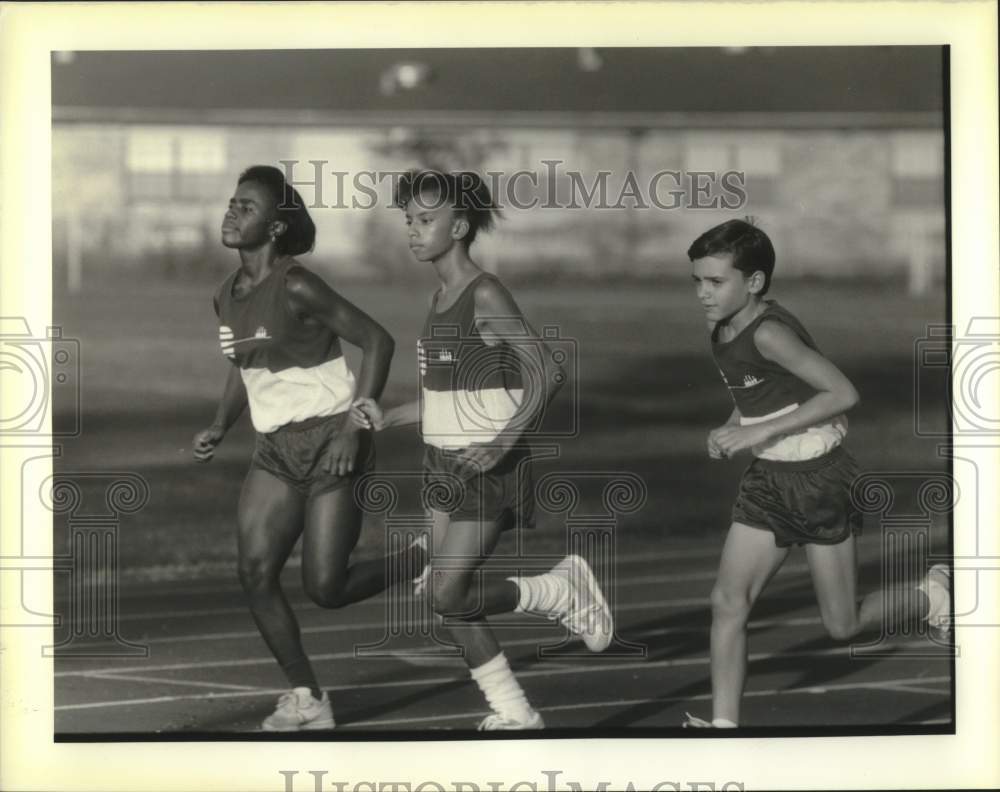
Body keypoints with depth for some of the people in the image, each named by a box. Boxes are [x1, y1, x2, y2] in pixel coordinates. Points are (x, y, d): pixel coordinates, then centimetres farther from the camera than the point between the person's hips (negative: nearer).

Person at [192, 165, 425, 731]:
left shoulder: (296, 287, -17)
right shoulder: (228, 296, 7)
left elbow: (377, 341, -15)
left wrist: (353, 428, -20)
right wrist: (220, 429, 7)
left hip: (331, 444, -7)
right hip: (277, 450, 7)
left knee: (326, 589, -9)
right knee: (255, 573, -8)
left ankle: (424, 560, 18)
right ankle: (307, 700, 3)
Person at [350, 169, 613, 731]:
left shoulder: (486, 295, -14)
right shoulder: (441, 299, 11)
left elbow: (547, 372, -20)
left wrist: (503, 443, -27)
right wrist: (387, 418, 8)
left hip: (490, 468, -9)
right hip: (447, 464, 9)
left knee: (447, 593, -14)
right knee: (450, 600, 6)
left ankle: (561, 591, 7)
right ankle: (515, 714, 17)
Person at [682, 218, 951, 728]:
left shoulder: (768, 332, -24)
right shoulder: (720, 332, 2)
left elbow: (843, 393, -28)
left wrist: (759, 432, -28)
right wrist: (729, 430, -2)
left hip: (819, 477, -7)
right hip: (768, 480, 7)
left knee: (842, 626, 4)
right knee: (727, 602, -6)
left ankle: (933, 597, 31)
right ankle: (724, 725, -3)